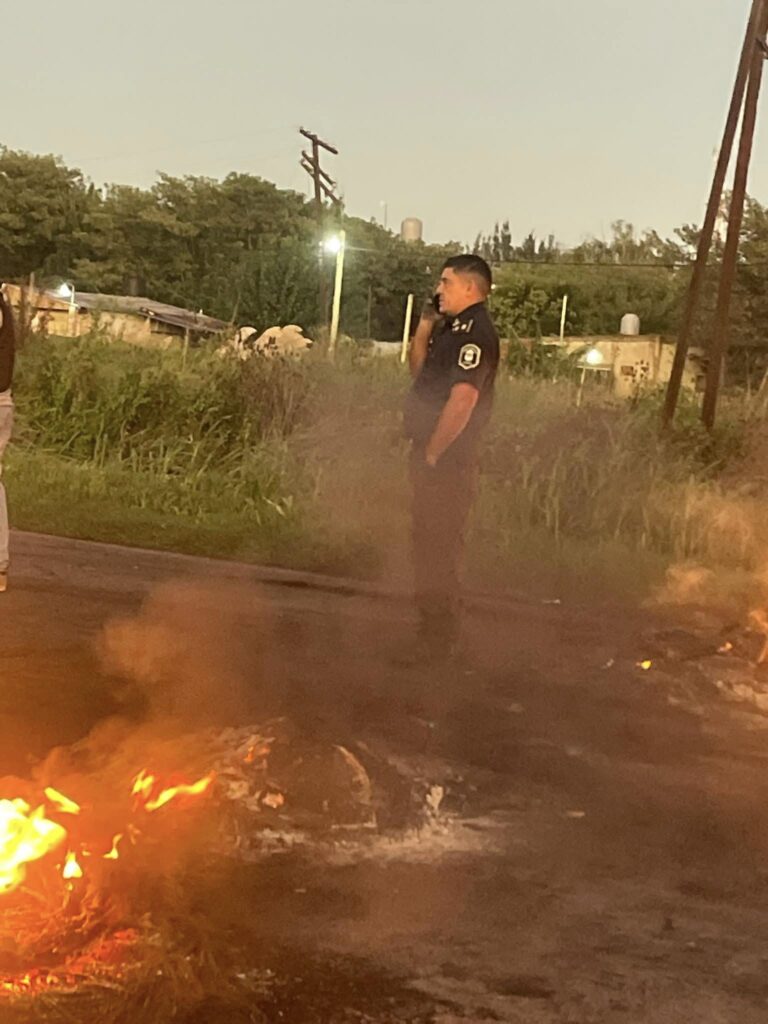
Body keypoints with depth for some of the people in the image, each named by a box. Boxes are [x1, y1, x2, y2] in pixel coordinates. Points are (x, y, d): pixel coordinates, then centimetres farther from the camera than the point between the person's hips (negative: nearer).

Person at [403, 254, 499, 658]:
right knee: (427, 542, 18)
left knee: (439, 547, -4)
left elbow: (462, 400, -26)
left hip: (447, 458, -10)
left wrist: (431, 454, -21)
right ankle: (432, 626, 30)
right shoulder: (452, 329, 15)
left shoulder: (475, 334, -17)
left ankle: (441, 639, 4)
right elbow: (419, 372, 23)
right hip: (430, 454, 10)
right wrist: (424, 327, 9)